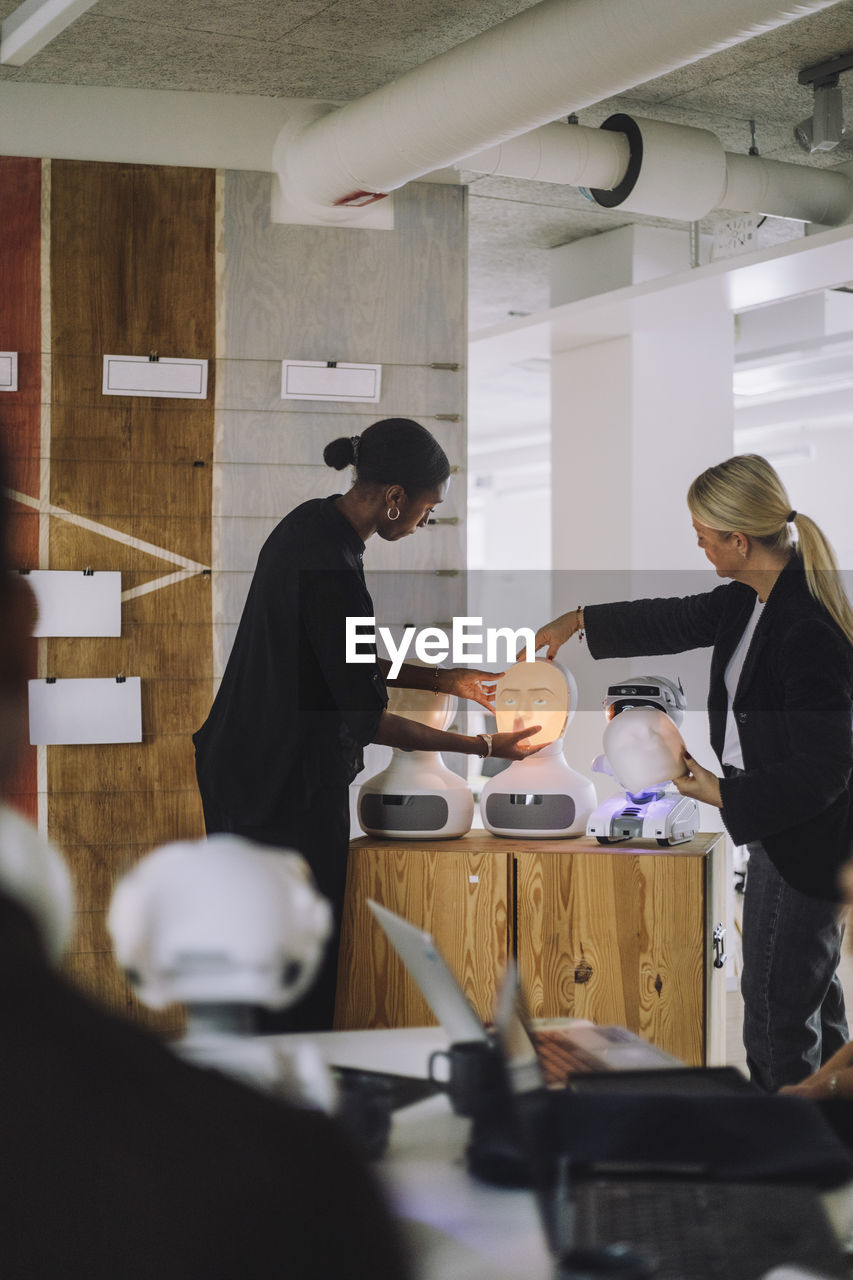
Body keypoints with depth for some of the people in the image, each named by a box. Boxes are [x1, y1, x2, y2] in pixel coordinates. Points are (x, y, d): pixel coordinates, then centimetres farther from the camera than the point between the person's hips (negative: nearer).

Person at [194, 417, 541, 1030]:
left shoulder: (313, 522, 5)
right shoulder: (331, 571, -25)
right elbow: (367, 721, -20)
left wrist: (440, 678, 14)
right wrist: (484, 746, -13)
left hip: (247, 766, 10)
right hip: (290, 788, -10)